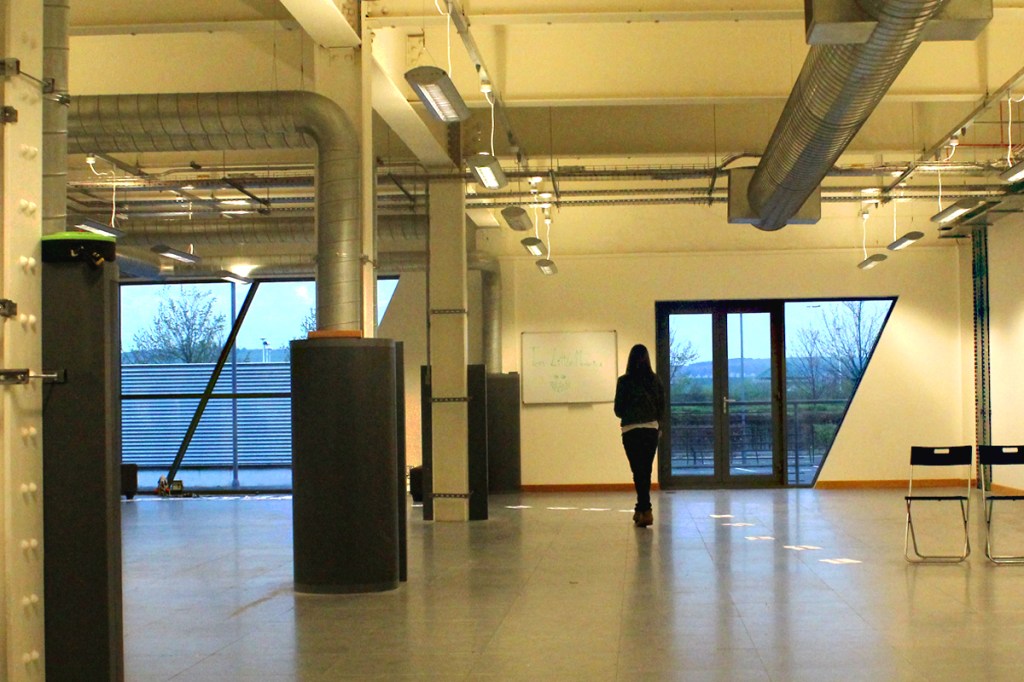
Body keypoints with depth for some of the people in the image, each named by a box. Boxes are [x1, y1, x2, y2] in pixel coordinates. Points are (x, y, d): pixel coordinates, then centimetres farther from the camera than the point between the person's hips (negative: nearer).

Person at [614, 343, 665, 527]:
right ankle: (641, 509, 22)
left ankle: (645, 510, -11)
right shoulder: (655, 380, -1)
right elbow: (662, 408, 4)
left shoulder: (624, 381, -9)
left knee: (639, 471, 0)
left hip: (631, 431, -3)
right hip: (652, 429, 3)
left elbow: (618, 410, -4)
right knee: (646, 471, 14)